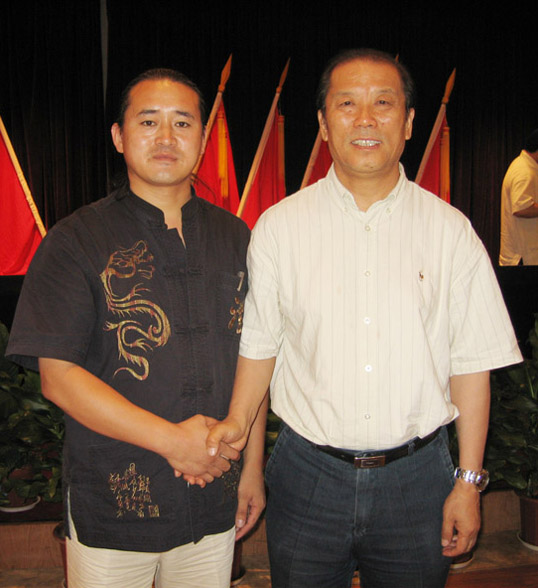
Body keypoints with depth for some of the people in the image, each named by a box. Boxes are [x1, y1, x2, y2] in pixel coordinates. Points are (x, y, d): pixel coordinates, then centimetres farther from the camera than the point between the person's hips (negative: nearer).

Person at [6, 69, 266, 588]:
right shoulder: (76, 241, -8)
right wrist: (172, 439, -17)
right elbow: (58, 375, -13)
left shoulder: (234, 237, 5)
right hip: (111, 505, -3)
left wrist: (252, 464, 8)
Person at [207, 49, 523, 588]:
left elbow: (470, 360, 0)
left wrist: (469, 479, 0)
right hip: (307, 476, 0)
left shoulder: (449, 230, -2)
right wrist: (237, 422, -11)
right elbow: (259, 342, 4)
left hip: (417, 478, 0)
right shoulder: (279, 226, -2)